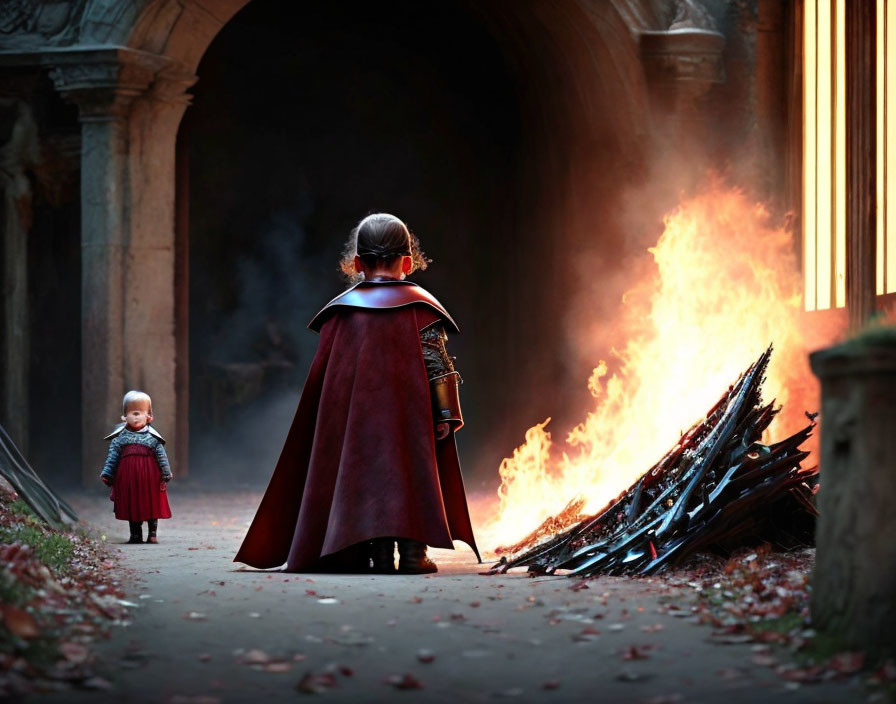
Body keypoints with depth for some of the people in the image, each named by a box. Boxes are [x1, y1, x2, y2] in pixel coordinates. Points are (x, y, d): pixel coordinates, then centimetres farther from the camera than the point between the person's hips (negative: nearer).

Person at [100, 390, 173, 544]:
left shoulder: (152, 436, 3)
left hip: (149, 475, -1)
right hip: (128, 476, 1)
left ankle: (152, 534, 10)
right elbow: (113, 456, 7)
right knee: (131, 506, 6)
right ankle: (135, 534, 14)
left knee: (152, 506, 2)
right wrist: (107, 473, 2)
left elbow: (161, 455, 4)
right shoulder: (119, 436, 6)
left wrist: (166, 473, -1)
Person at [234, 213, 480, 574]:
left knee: (369, 475, 4)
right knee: (412, 471, 3)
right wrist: (446, 415, -3)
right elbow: (436, 364, -4)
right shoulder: (421, 307, 2)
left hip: (356, 416, 1)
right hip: (409, 417, -1)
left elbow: (322, 374, 6)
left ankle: (380, 552, -5)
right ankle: (413, 550, -5)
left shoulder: (340, 311, 6)